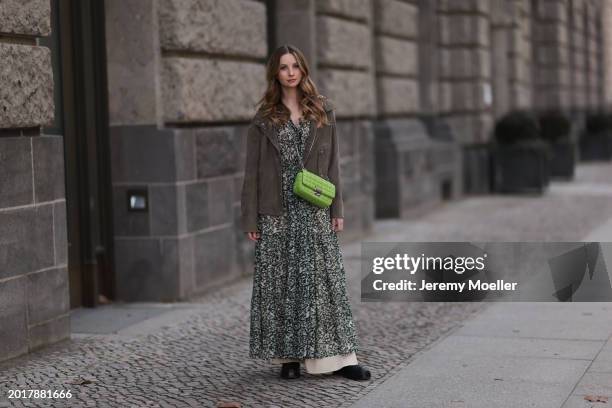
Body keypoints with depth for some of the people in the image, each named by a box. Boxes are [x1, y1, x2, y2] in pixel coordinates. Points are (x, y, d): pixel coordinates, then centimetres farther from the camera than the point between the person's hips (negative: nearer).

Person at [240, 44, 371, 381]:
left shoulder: (323, 112, 8)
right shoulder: (263, 119, 3)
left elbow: (332, 164, 8)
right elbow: (252, 171, 2)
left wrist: (337, 209, 3)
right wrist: (249, 219, -3)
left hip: (315, 212, 1)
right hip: (277, 213, -1)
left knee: (324, 280, 1)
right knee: (281, 284, 2)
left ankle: (338, 356, 4)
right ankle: (288, 355, 12)